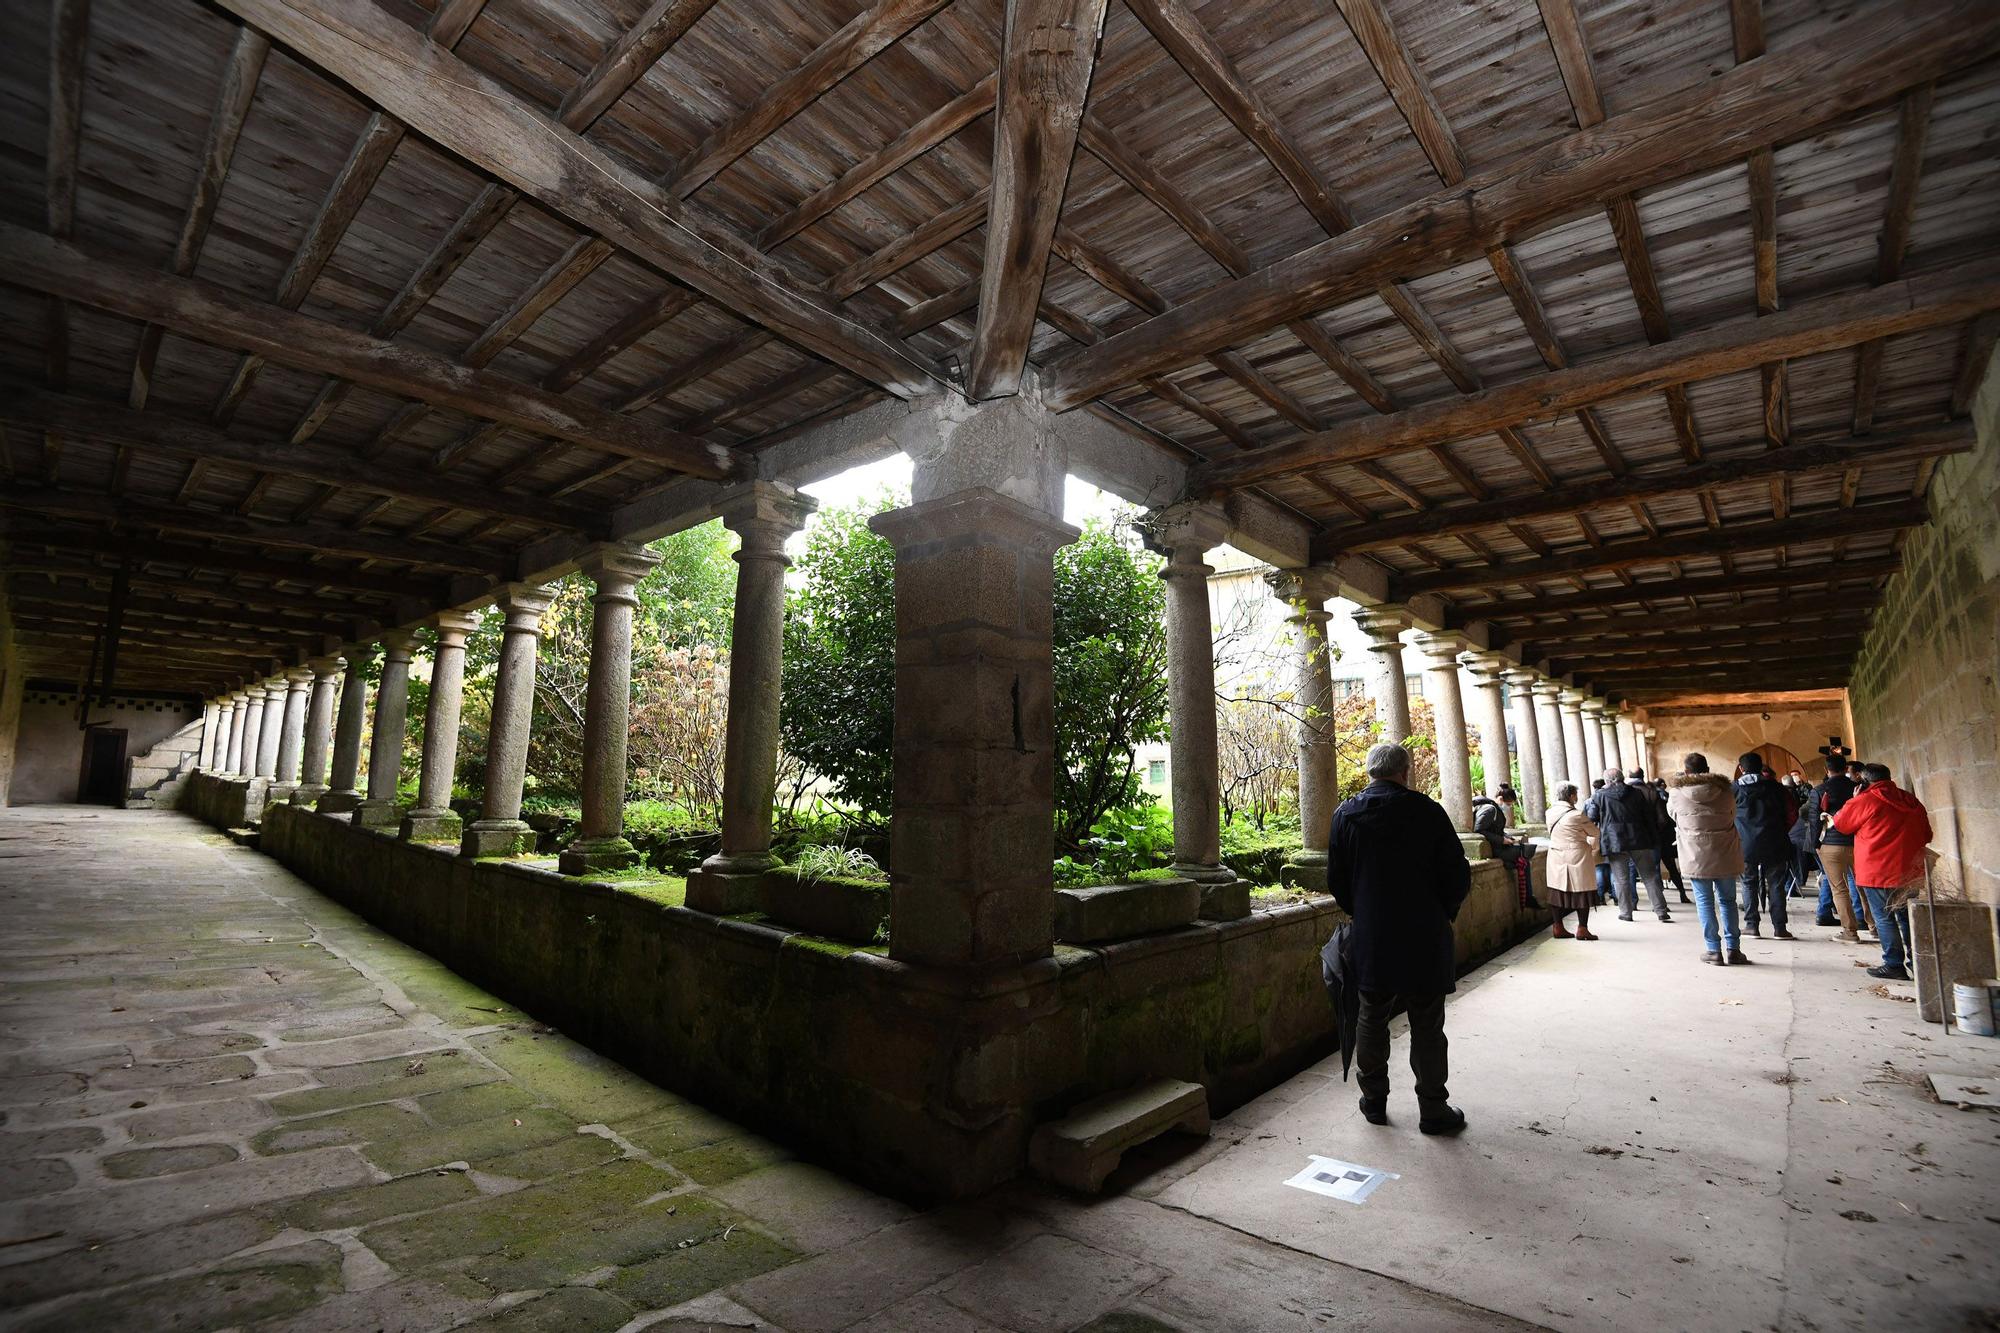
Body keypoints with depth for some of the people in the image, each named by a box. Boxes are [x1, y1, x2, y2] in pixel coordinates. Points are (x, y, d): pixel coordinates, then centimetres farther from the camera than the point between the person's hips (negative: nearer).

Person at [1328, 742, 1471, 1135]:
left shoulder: (1345, 814, -3)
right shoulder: (1427, 811, -10)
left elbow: (1336, 880, 2)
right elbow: (1458, 876, -6)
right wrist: (1443, 915, 10)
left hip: (1370, 940, 2)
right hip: (1424, 940, -2)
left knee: (1371, 1019, 15)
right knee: (1426, 1026, 10)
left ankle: (1374, 1101, 25)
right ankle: (1433, 1110, 19)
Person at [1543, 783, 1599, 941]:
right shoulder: (1577, 815, -14)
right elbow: (1595, 832, -2)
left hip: (1556, 857, 6)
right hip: (1577, 857, -6)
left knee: (1558, 891, 9)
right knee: (1582, 892, 4)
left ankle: (1558, 928, 14)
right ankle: (1582, 929, 6)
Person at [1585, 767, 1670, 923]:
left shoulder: (1599, 795, -4)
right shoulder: (1637, 793, 5)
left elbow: (1591, 817, 0)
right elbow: (1648, 817, 7)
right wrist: (1653, 840, 13)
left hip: (1614, 842, -2)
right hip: (1639, 841, 2)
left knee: (1621, 879, 5)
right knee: (1650, 876, 10)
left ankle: (1626, 912, 9)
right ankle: (1661, 911, 12)